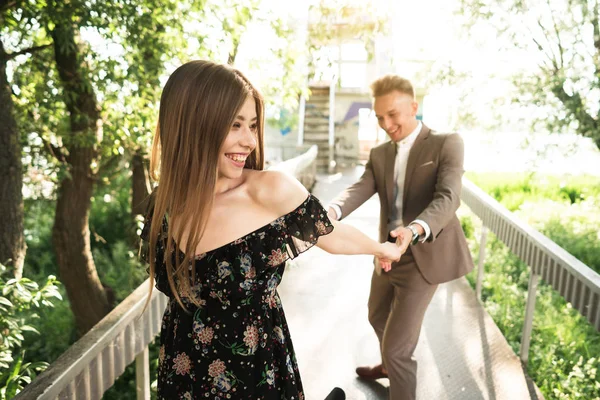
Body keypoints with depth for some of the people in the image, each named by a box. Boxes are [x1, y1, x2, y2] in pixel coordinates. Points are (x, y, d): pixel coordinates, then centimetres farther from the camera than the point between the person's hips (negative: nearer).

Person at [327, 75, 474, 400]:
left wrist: (414, 230, -47)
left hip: (424, 256, -7)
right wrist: (331, 211, -34)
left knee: (396, 345, -5)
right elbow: (360, 189, -11)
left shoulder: (446, 144, -12)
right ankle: (390, 365, 58)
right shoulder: (379, 154, 6)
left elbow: (448, 198, -26)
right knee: (378, 317, 28)